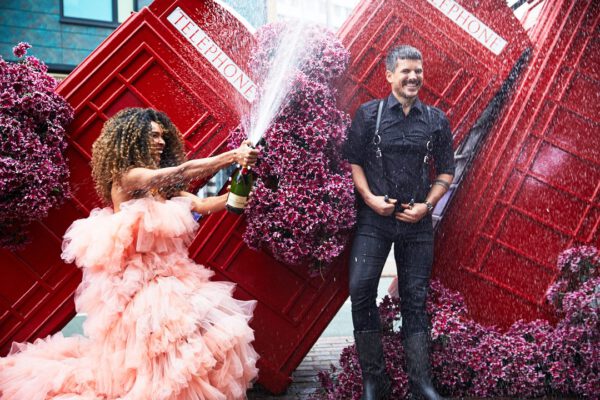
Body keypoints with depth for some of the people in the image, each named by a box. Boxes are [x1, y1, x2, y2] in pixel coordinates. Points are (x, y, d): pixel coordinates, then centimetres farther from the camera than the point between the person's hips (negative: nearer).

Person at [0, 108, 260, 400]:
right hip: (139, 282, -8)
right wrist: (233, 155, -24)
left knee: (204, 337, 2)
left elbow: (201, 204, 5)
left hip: (167, 276, 8)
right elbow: (182, 172, -23)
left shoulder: (163, 187, 14)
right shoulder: (125, 176, -12)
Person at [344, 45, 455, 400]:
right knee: (361, 291, -8)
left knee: (415, 299, 6)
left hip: (417, 222, 1)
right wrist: (369, 197, -10)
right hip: (374, 219, -1)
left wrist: (427, 204, -4)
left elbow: (446, 171, 9)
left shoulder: (436, 120, 6)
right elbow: (353, 161, 3)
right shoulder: (368, 114, 1)